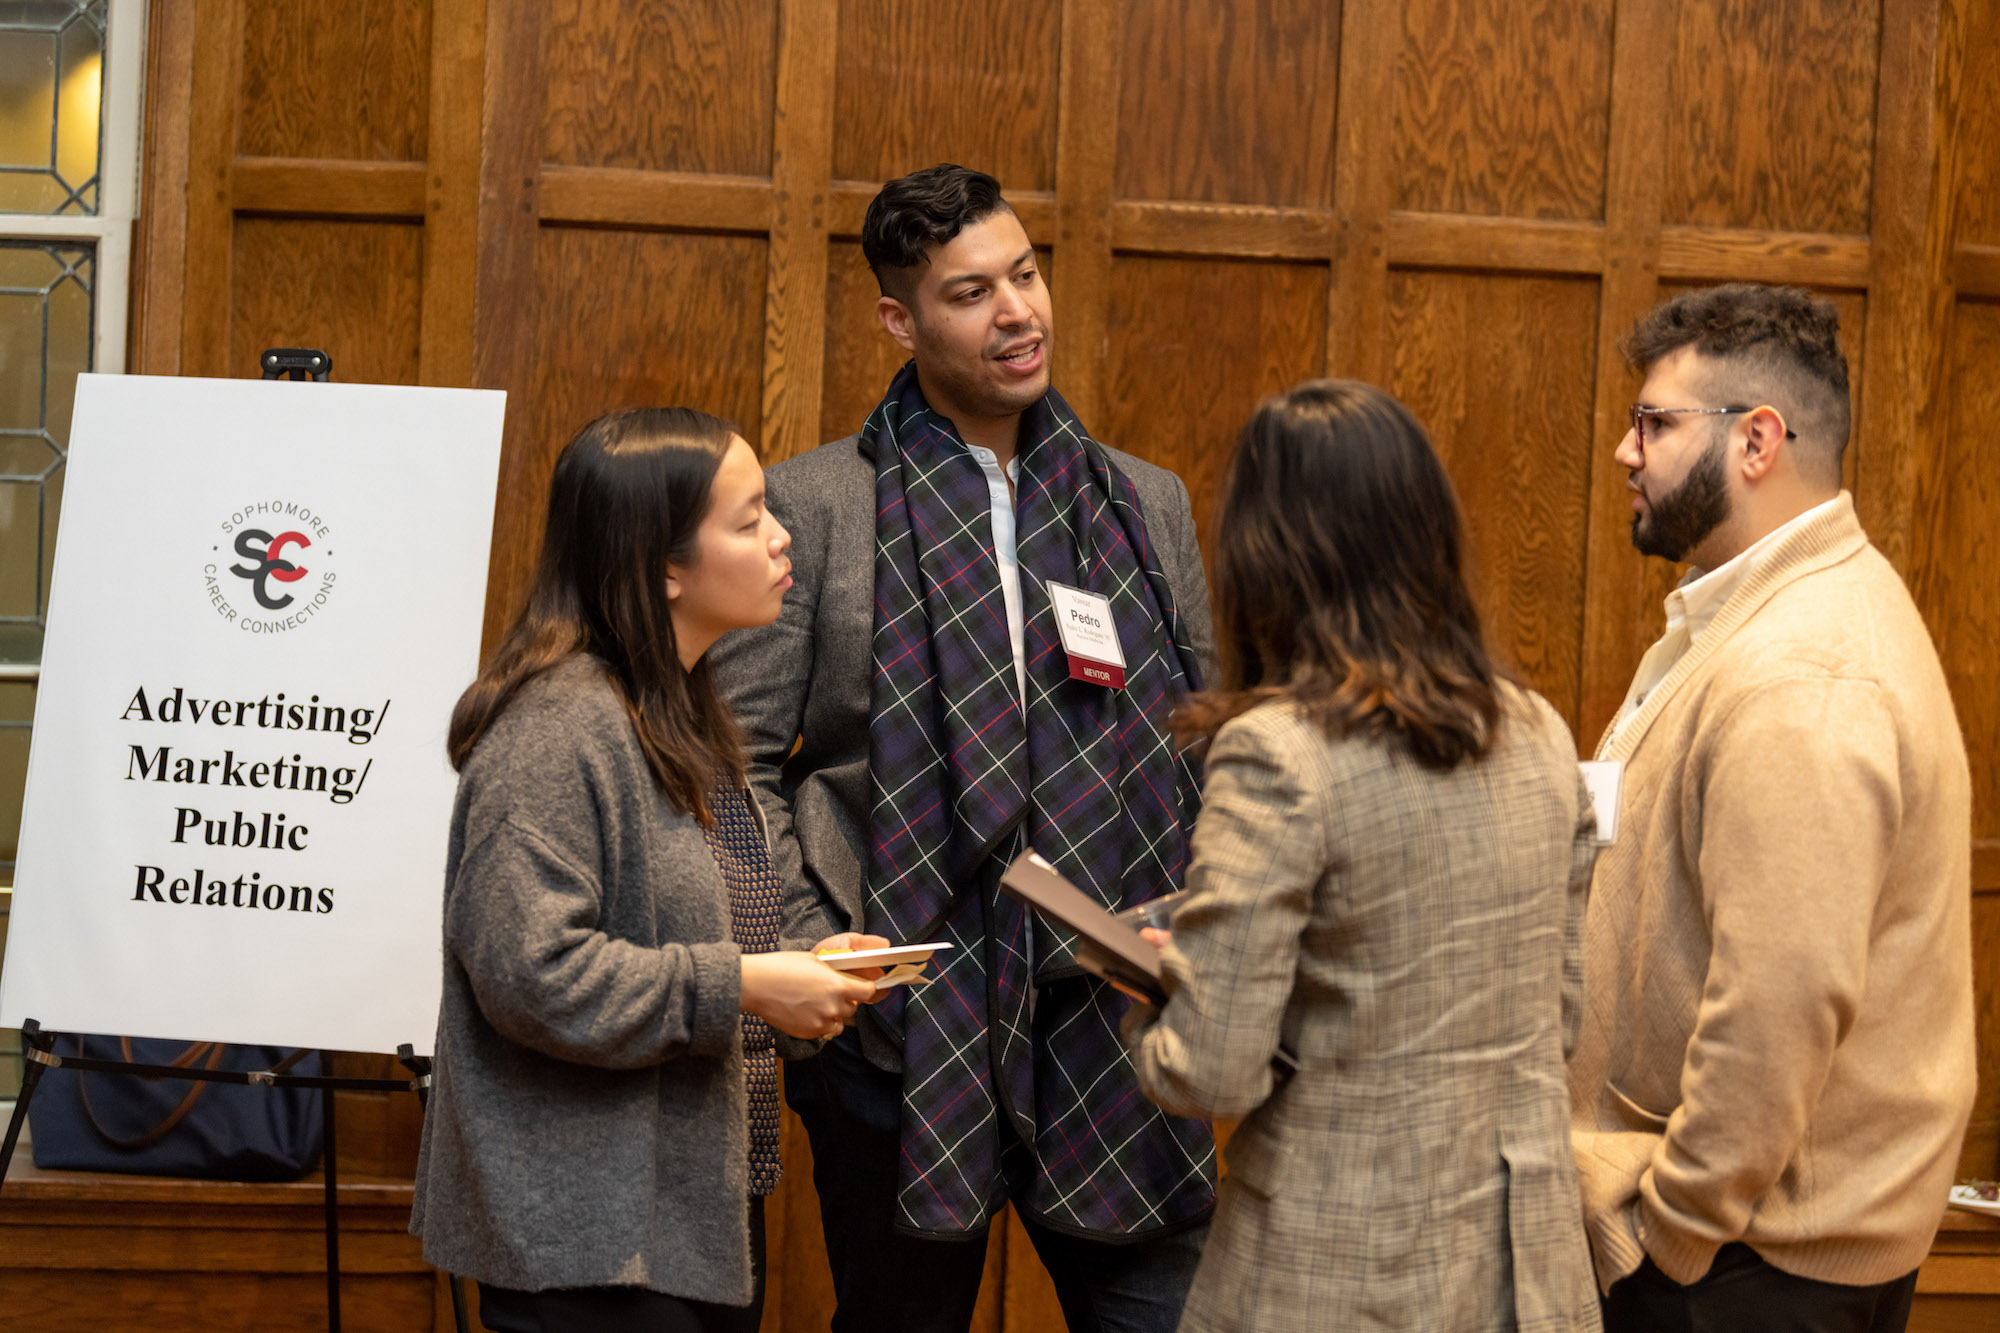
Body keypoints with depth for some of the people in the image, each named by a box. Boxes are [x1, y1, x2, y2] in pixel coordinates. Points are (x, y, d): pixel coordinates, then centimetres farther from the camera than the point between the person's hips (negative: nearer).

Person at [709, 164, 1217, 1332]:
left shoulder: (1148, 507, 11)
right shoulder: (815, 507, 0)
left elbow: (1208, 752, 15)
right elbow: (737, 760, -1)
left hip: (1114, 1018, 2)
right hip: (904, 1028, -2)